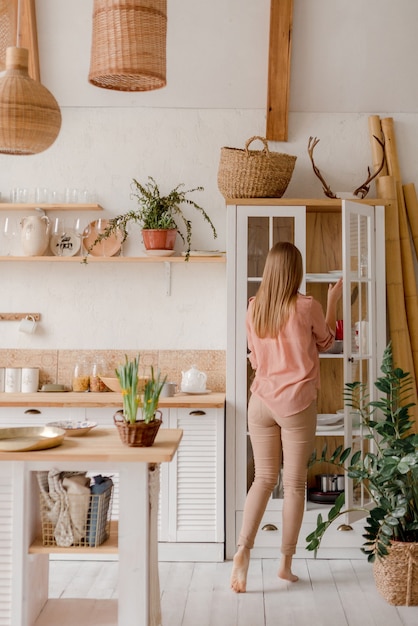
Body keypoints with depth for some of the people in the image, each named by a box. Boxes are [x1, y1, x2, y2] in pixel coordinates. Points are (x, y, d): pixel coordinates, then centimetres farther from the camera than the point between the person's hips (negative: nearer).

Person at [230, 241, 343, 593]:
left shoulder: (254, 308, 3)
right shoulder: (307, 307, -9)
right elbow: (326, 343, 11)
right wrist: (332, 303, 18)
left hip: (262, 401, 4)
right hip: (296, 404, -4)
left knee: (263, 479, 12)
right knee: (294, 484, 7)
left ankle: (243, 550, -1)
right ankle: (286, 562, 14)